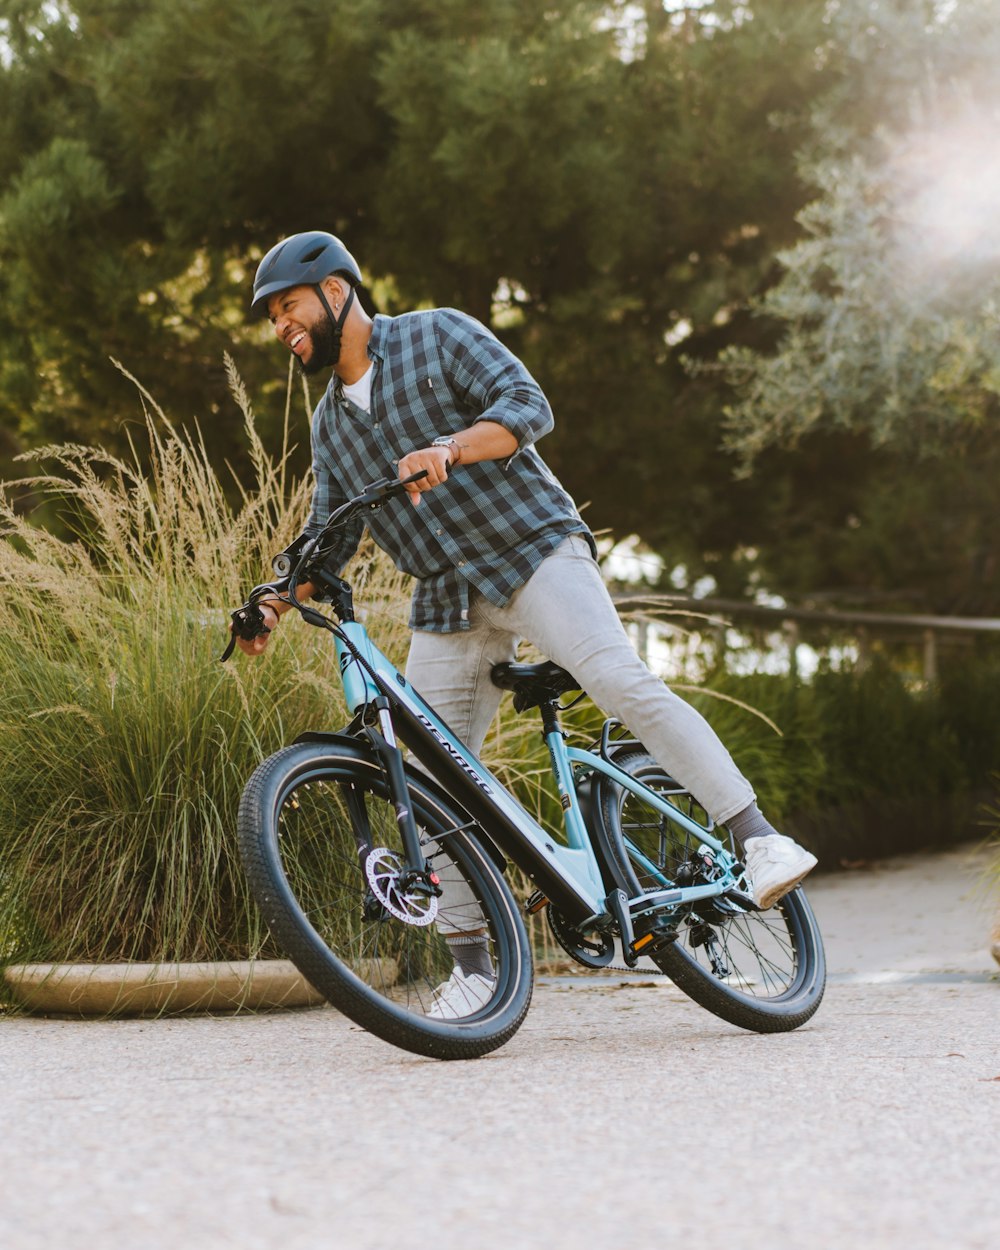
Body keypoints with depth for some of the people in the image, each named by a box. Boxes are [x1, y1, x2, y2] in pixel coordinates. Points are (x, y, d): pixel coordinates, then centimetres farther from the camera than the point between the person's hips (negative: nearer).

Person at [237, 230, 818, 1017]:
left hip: (531, 551, -6)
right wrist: (275, 604, 5)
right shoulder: (331, 422, 19)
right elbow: (328, 533, 22)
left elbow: (526, 404, -13)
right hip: (448, 605, 6)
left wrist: (447, 450, -31)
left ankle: (759, 840, -27)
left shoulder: (439, 336, 1)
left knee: (625, 686, -27)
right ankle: (474, 969, 4)